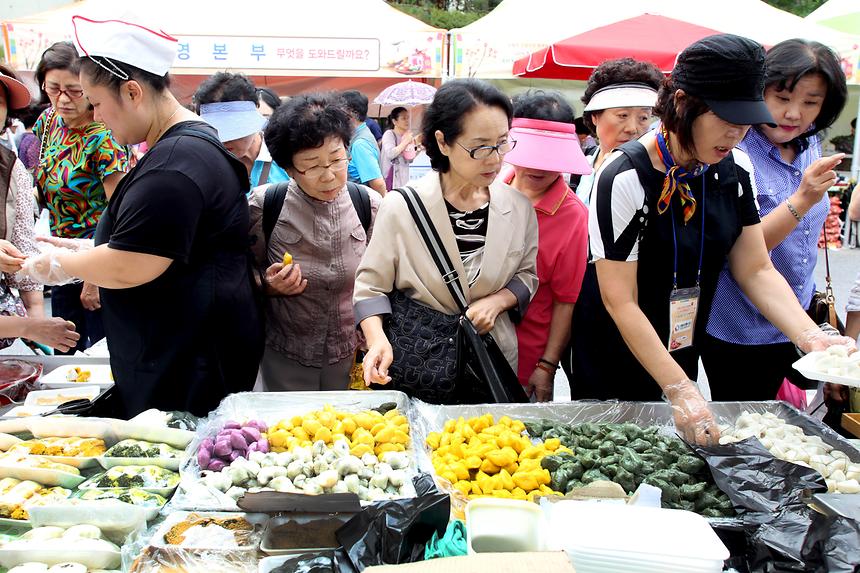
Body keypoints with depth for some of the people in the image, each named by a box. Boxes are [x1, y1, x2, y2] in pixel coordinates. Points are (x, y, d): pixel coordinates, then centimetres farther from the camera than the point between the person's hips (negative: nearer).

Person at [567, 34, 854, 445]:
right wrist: (679, 390, -27)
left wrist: (811, 336, -17)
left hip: (680, 358, 6)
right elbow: (620, 301, -24)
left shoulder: (734, 168, -4)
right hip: (612, 371, -6)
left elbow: (756, 270, -1)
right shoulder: (625, 177, -24)